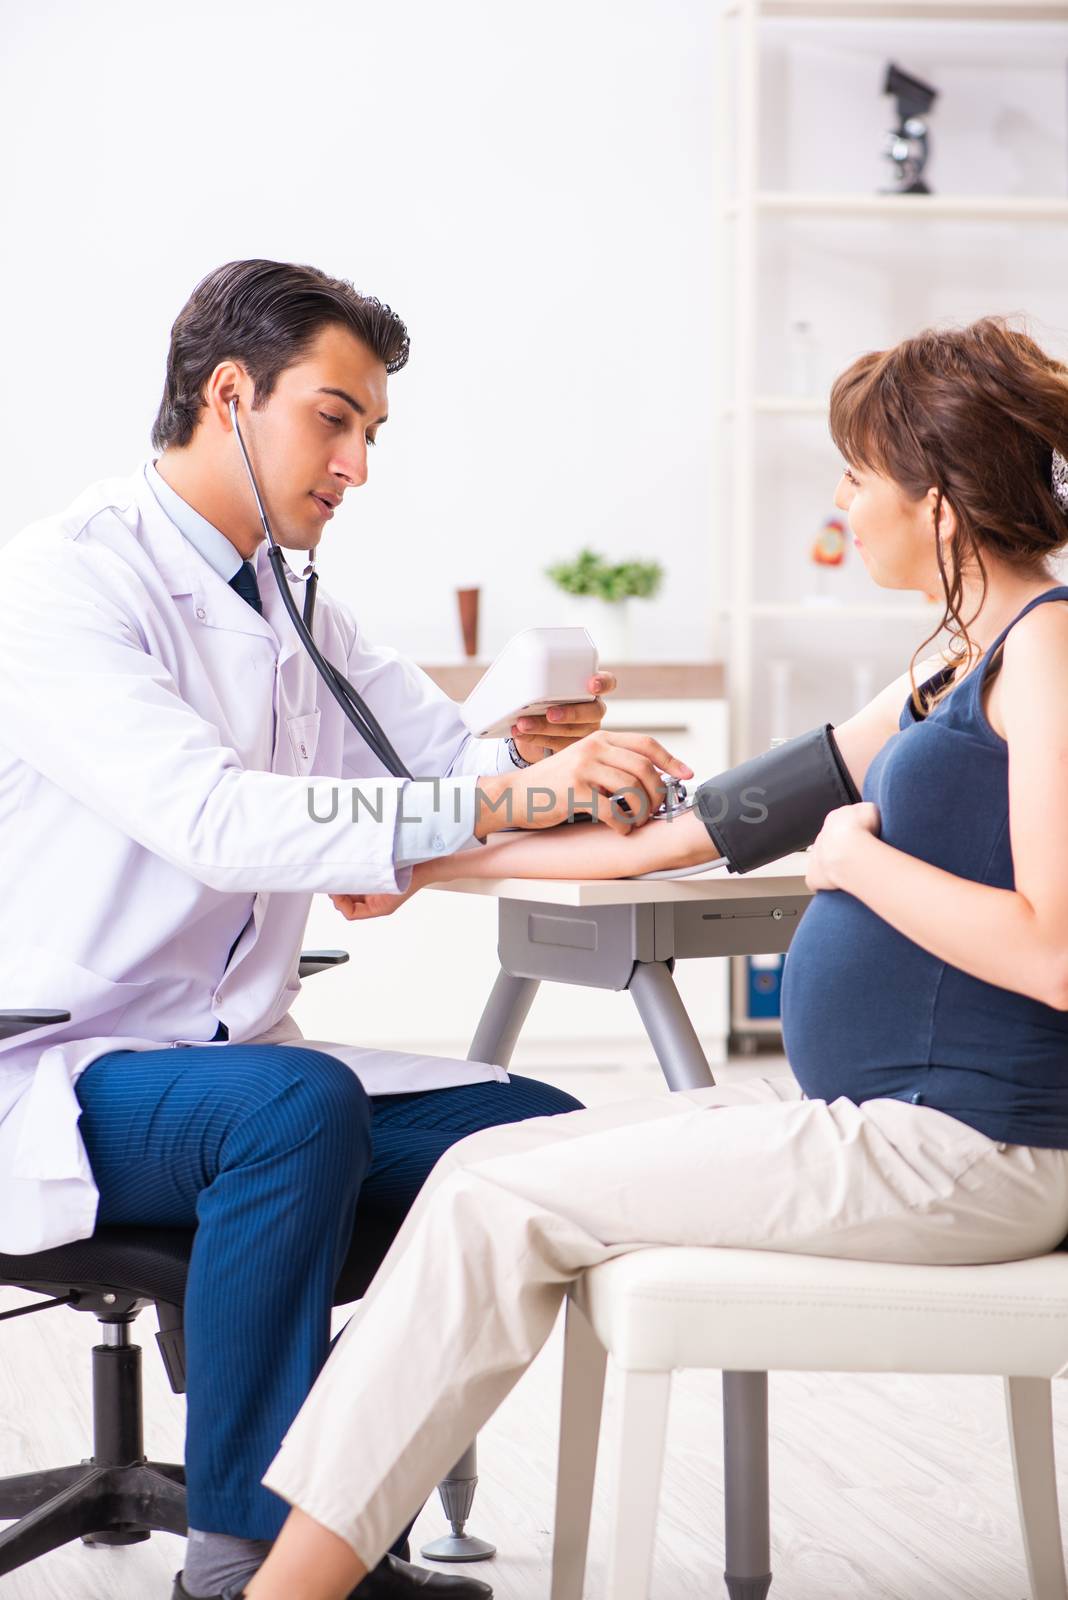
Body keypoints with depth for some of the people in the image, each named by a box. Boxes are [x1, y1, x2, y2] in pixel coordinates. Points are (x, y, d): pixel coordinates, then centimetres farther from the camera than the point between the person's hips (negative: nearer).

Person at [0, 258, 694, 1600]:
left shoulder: (291, 605, 14)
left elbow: (447, 760, 16)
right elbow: (216, 818, -29)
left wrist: (531, 751, -10)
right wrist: (502, 802, -34)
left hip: (234, 1062, 8)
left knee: (542, 1130, -9)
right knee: (297, 1104, -36)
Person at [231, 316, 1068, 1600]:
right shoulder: (961, 661, 17)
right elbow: (705, 822, 22)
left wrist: (861, 860, -11)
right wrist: (431, 862, 23)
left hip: (963, 1149, -9)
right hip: (870, 1110, 9)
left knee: (499, 1203, -10)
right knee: (491, 1169, 0)